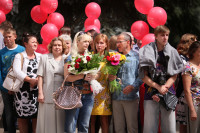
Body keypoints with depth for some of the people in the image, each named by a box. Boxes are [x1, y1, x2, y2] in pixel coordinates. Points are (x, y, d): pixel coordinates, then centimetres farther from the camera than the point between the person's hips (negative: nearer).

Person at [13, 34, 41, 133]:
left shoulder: (40, 57, 15)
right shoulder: (19, 56, 6)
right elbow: (17, 71, -9)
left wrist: (38, 80, -12)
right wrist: (30, 80, -18)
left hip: (37, 89, 2)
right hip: (23, 90, -2)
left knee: (36, 115, -2)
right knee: (22, 116, 0)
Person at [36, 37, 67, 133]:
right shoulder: (44, 58, 8)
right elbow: (40, 76, 3)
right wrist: (40, 93, -4)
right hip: (48, 95, -1)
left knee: (61, 120, 2)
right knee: (47, 120, 0)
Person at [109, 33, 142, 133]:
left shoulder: (136, 57, 2)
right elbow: (111, 74, 23)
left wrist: (132, 86, -17)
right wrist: (110, 78, 0)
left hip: (131, 97, -4)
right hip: (116, 97, 4)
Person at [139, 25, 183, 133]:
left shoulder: (172, 52, 10)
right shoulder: (147, 52, 5)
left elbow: (174, 76, 8)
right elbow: (144, 76, 1)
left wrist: (164, 88, -9)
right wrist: (158, 87, -11)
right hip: (151, 94, -1)